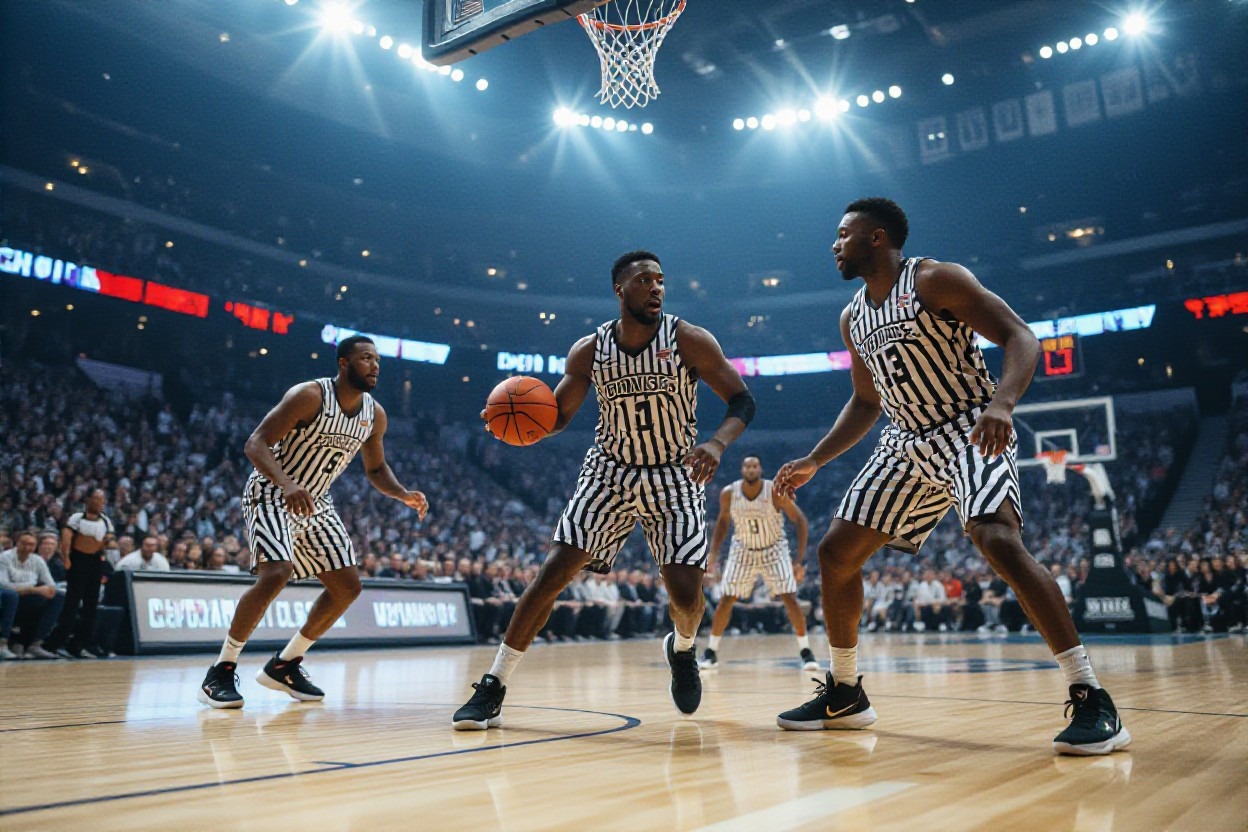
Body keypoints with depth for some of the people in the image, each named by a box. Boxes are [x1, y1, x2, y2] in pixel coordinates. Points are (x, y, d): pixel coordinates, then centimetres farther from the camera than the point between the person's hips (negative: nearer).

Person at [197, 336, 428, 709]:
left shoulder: (374, 414, -1)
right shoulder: (310, 396, -21)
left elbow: (376, 469, 13)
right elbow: (255, 444, -25)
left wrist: (405, 495, -7)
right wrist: (287, 485, -42)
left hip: (314, 502, 8)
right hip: (271, 494, -7)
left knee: (348, 587, 4)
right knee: (276, 573, -28)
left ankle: (284, 665, 17)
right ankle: (221, 671, -11)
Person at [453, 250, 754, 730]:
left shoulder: (688, 340, -12)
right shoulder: (589, 351, -6)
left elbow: (742, 401, -10)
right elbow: (558, 414, 6)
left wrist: (717, 443, -32)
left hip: (674, 479, -1)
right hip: (610, 473, 1)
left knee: (686, 592, -11)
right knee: (554, 572, -12)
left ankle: (682, 649, 28)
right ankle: (492, 689, -4)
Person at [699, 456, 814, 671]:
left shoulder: (776, 492, -23)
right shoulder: (728, 494, -15)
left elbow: (801, 521, -14)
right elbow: (723, 522, 4)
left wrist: (800, 560, -19)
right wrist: (713, 555, -1)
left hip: (774, 550, -2)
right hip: (743, 550, 2)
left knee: (790, 598, -13)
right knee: (726, 600, -3)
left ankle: (805, 651, 2)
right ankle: (711, 652, 10)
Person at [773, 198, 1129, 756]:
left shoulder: (935, 280, -11)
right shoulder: (853, 317, 11)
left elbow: (1020, 338, -17)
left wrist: (1001, 403, -37)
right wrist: (813, 462, 14)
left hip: (970, 433, -7)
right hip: (906, 443, 8)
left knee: (998, 541, -31)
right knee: (835, 552, 3)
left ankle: (1092, 701, -21)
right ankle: (844, 695, 18)